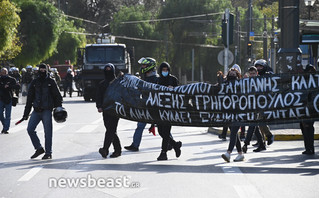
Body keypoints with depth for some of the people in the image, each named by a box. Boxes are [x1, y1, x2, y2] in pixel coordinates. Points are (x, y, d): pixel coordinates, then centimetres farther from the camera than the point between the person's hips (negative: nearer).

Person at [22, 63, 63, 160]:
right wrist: (26, 113, 12)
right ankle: (39, 148, 6)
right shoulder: (34, 82, 11)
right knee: (30, 129, -6)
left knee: (48, 132, -3)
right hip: (36, 110, 4)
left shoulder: (51, 82, 3)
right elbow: (29, 98, 14)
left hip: (47, 111, -4)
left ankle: (48, 153, 5)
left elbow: (57, 96, 4)